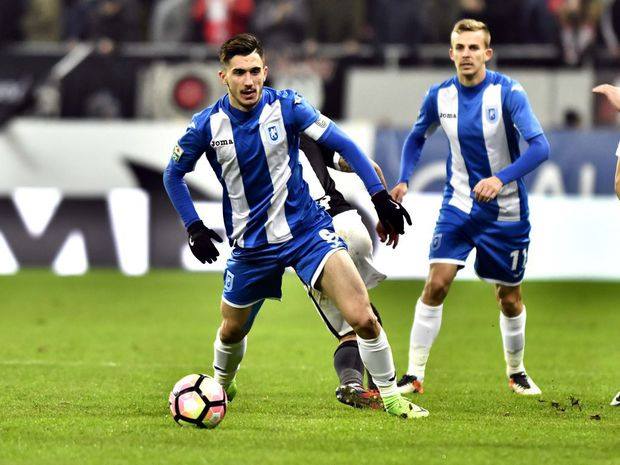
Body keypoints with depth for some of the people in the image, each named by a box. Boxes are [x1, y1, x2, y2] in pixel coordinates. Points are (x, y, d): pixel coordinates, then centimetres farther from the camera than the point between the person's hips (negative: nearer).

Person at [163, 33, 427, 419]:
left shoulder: (286, 106, -11)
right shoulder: (208, 124, -8)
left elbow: (342, 144, -6)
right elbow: (174, 174, 8)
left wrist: (381, 196, -12)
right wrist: (194, 228, 1)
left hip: (306, 229, -2)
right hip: (250, 243, 2)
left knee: (362, 317, -18)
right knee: (232, 331, 18)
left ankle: (391, 397, -2)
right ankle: (221, 387, 51)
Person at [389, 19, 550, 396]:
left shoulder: (508, 92, -17)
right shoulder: (440, 96, -4)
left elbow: (539, 146, -27)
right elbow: (417, 138, 15)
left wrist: (501, 178, -40)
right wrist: (403, 181, 0)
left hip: (506, 212, -2)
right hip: (458, 206, 2)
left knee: (510, 298, 9)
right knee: (436, 283, -13)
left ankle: (517, 372, 32)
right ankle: (415, 374, -9)